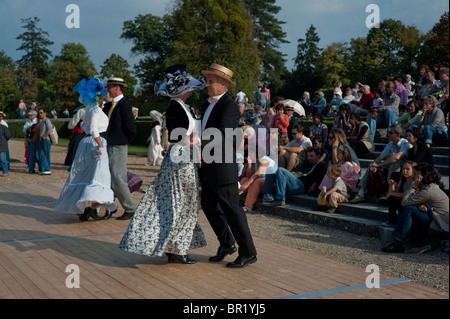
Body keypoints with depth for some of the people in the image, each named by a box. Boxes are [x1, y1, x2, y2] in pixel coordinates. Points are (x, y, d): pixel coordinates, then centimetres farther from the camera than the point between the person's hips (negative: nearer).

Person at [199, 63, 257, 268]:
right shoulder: (207, 105, 16)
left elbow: (221, 135, -25)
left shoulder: (229, 106, -13)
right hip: (208, 167, 9)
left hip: (222, 166, -9)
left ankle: (248, 253, 8)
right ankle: (227, 244, 30)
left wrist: (199, 143, -35)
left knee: (231, 208, -3)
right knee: (209, 206, 14)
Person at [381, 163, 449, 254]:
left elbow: (404, 202, -15)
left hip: (443, 230, -10)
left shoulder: (428, 191, -19)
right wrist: (419, 206, -11)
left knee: (409, 209, -16)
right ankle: (421, 244, -4)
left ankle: (398, 244, -14)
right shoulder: (432, 187, 12)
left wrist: (414, 186, -9)